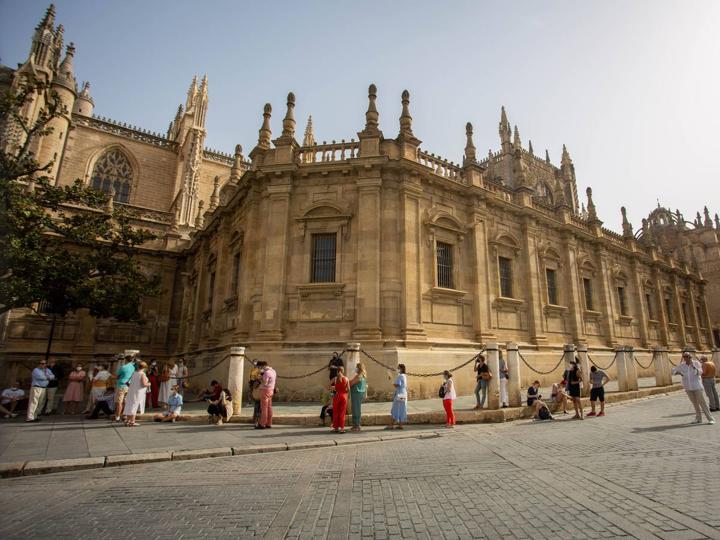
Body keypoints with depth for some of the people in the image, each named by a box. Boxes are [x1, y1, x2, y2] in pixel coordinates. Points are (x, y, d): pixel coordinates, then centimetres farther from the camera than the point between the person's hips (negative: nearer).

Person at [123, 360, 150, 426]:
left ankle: (127, 421, 21)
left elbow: (131, 382, 11)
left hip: (131, 391, 7)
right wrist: (148, 384, 2)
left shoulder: (134, 373, 7)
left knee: (130, 405, 13)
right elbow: (144, 384, -18)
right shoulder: (142, 374, -13)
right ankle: (132, 422, 0)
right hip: (138, 392, -7)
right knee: (134, 406, -3)